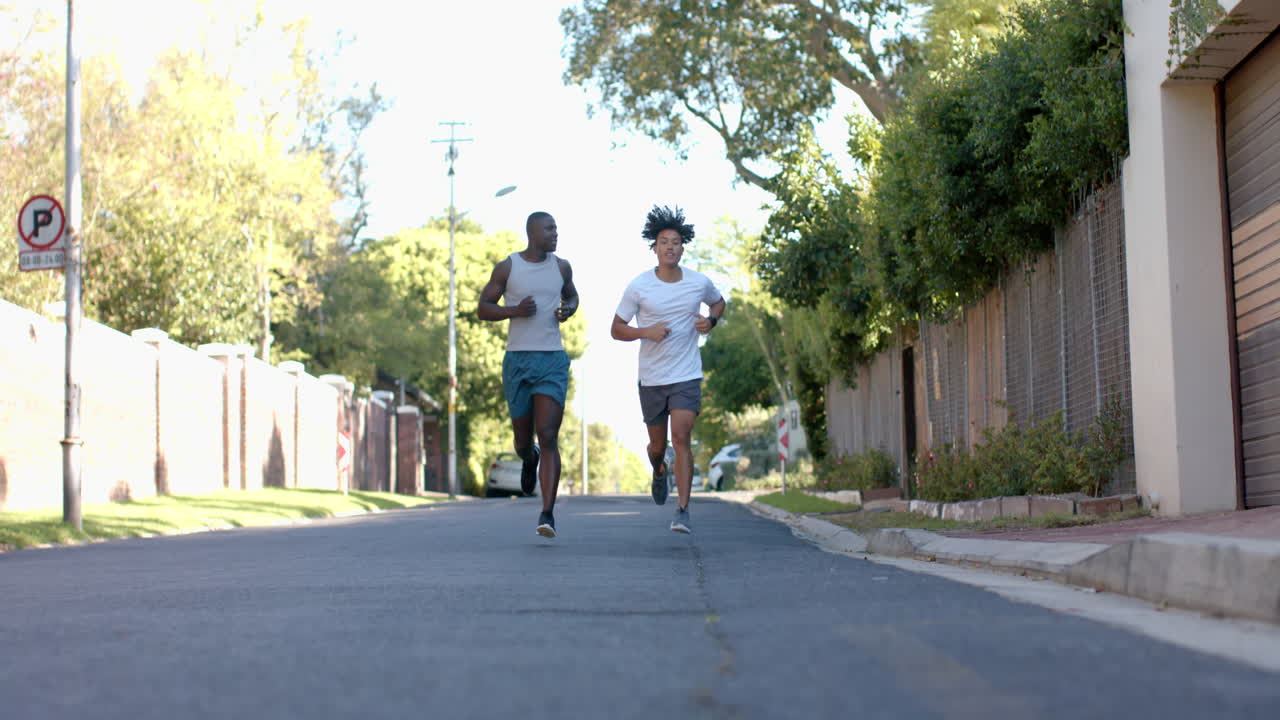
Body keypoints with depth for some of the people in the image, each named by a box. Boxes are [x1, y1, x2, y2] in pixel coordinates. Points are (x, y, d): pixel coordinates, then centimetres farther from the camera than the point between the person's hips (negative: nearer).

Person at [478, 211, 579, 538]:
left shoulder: (561, 266, 8)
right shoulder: (506, 267, 1)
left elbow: (571, 295, 27)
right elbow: (482, 308, 4)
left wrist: (569, 309, 3)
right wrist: (515, 310, -14)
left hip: (552, 362, 0)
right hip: (517, 360, 0)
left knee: (548, 438, -15)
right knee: (523, 441, 11)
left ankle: (547, 515, -17)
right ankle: (529, 458, 50)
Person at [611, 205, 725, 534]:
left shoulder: (699, 283, -2)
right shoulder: (638, 287, -7)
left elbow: (718, 302, 21)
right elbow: (616, 329, 0)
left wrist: (710, 320, -1)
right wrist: (645, 332, -19)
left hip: (687, 375, -1)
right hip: (651, 379, 1)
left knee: (681, 437, -16)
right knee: (657, 444, 13)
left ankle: (682, 511, -16)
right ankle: (660, 471, 50)